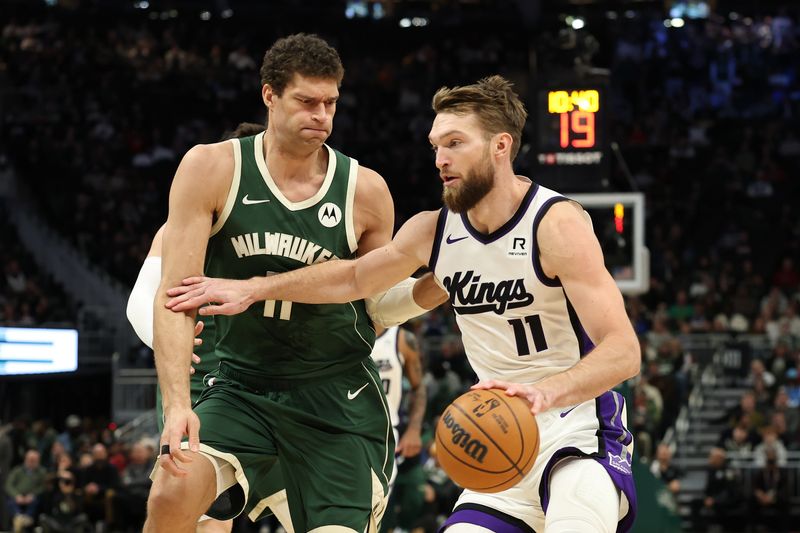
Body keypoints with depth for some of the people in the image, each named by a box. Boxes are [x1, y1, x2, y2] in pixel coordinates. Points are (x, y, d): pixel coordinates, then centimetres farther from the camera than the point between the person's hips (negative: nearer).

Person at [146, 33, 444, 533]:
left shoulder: (365, 190, -4)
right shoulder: (212, 169, -8)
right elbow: (174, 294, -12)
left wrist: (437, 286, -9)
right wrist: (178, 405, -22)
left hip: (338, 395, 1)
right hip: (241, 385, -1)